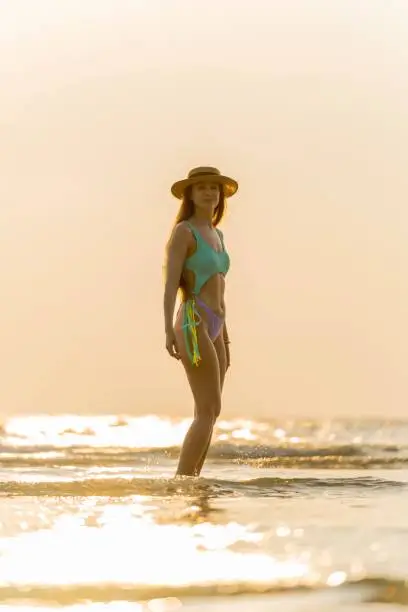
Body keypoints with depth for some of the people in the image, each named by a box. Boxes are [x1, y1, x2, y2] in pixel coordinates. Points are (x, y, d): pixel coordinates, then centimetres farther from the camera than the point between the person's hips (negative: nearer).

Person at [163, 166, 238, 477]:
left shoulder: (216, 234, 19)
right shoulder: (183, 231, -6)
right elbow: (170, 283, -15)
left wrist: (225, 338, 23)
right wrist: (169, 330, -26)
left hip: (214, 328, 9)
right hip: (194, 325, -9)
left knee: (208, 413, 8)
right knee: (209, 410, -13)